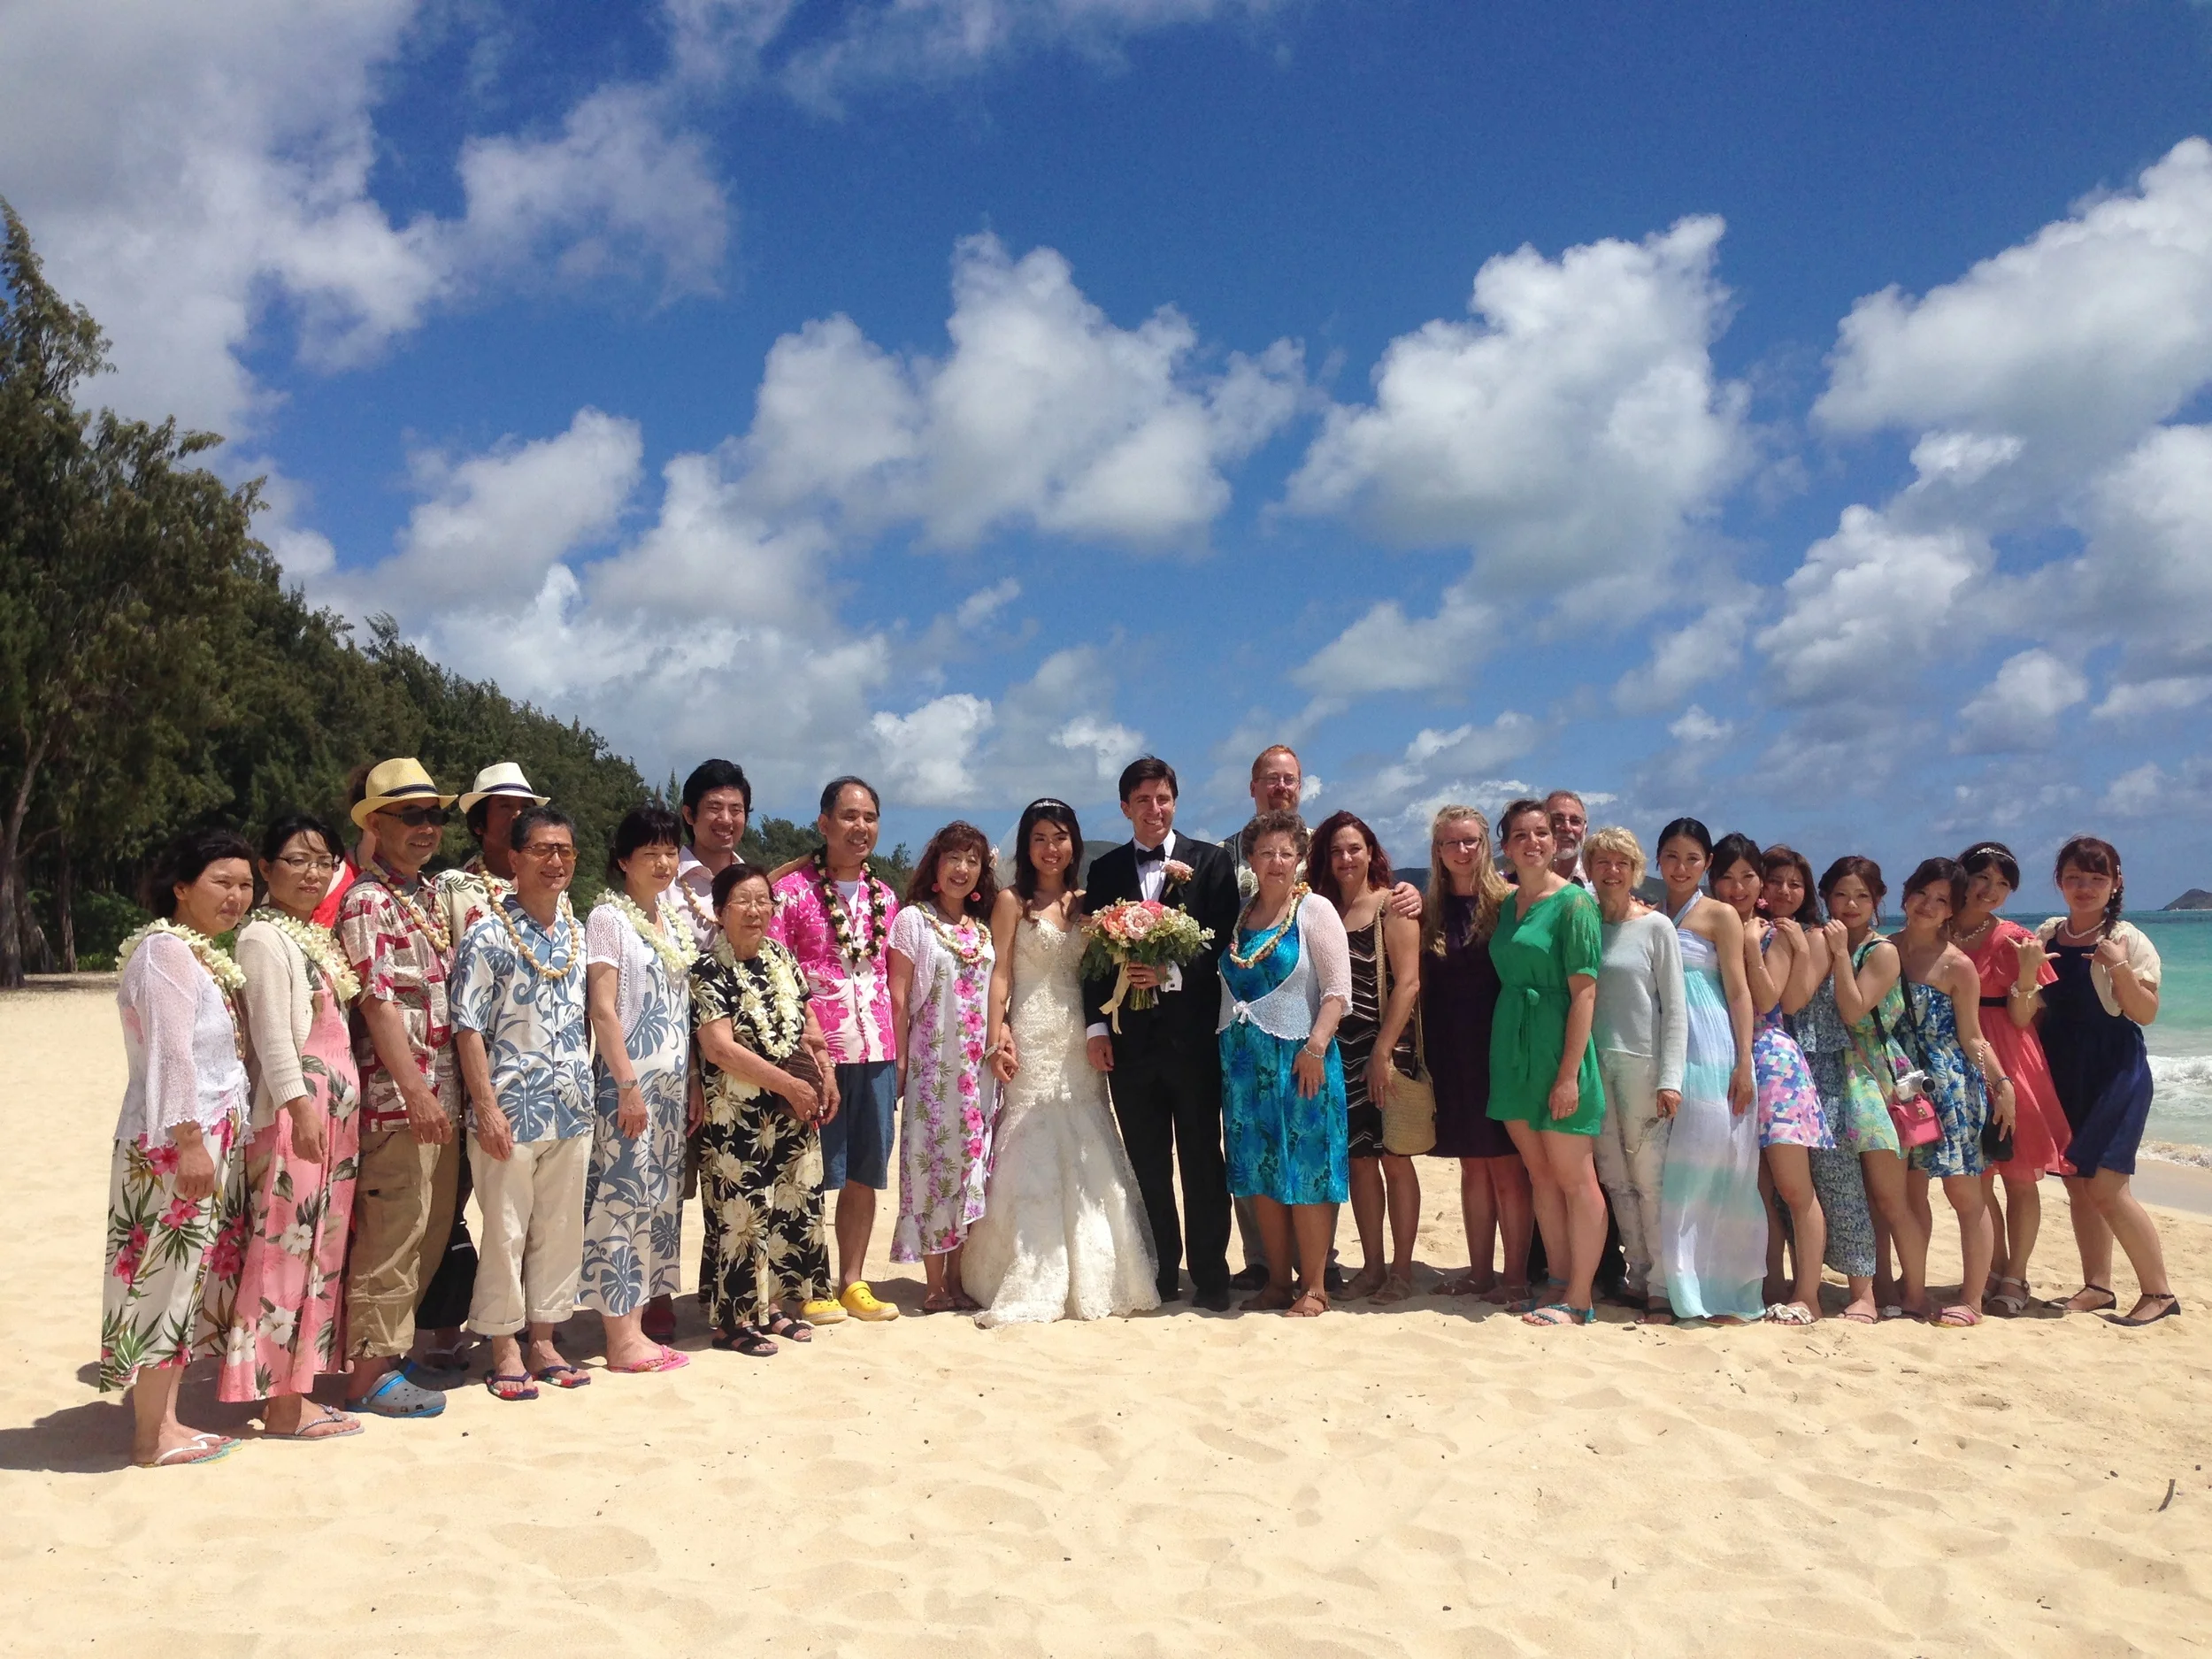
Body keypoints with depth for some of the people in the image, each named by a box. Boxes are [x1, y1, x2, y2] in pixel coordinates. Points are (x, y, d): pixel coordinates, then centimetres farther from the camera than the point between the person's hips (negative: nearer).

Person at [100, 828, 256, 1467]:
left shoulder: (208, 956, 16)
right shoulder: (167, 950, -13)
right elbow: (170, 1053, -20)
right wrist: (190, 1142, -23)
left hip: (212, 1140, 10)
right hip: (174, 1145, -10)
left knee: (193, 1276, 12)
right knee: (167, 1276, -3)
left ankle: (164, 1420, 21)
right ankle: (151, 1436, 6)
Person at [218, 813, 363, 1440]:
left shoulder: (321, 935, 17)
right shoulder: (264, 938, -8)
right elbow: (272, 1034, -16)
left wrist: (339, 1107, 13)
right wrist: (301, 1106, -24)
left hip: (336, 1108, 9)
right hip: (293, 1112, -9)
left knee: (321, 1249, 11)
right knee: (286, 1250, -4)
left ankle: (298, 1388, 19)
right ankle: (282, 1403, 2)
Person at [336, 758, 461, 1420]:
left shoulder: (431, 896, 15)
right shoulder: (366, 901, -10)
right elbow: (377, 1001, -16)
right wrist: (415, 1090, -19)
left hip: (441, 1095, 9)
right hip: (397, 1097, -9)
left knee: (431, 1233, 14)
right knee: (391, 1237, -2)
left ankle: (389, 1351, 27)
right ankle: (369, 1375, 8)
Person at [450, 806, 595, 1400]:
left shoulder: (579, 935, 9)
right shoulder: (489, 937, -8)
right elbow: (468, 1028, -10)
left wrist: (589, 1089, 10)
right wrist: (487, 1106, -15)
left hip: (572, 1111, 5)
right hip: (511, 1111, -5)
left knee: (560, 1230, 12)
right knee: (505, 1233, 3)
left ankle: (543, 1340, 25)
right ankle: (506, 1348, 17)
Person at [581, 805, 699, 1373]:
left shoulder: (675, 920, 13)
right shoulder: (608, 917, -7)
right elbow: (602, 1008, -12)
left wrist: (692, 1084, 12)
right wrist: (628, 1085, -16)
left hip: (673, 1084, 7)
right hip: (628, 1081, -7)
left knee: (661, 1200, 9)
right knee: (623, 1199, -4)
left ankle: (638, 1324, 17)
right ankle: (622, 1338, 3)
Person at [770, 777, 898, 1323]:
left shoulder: (884, 897, 13)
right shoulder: (792, 891, -4)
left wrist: (898, 1052, 11)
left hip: (876, 1051, 5)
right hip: (816, 1051, -5)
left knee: (866, 1173, 11)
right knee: (815, 1174, 2)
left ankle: (853, 1282, 23)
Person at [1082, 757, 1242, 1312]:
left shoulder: (1211, 861, 4)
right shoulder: (1105, 871, 11)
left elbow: (1223, 942, -3)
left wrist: (1172, 972, -17)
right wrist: (1096, 1026, -1)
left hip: (1193, 1031, -2)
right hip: (1130, 1035, 2)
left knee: (1202, 1160, 3)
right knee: (1147, 1163, 8)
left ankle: (1210, 1277, 11)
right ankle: (1161, 1272, 19)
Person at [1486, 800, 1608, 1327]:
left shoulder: (1574, 902, -10)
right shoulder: (1507, 904, 12)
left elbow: (1584, 992, -14)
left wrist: (1569, 1072, -19)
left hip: (1556, 1048, -7)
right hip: (1511, 1047, 7)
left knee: (1575, 1178, 0)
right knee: (1540, 1174, 12)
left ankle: (1580, 1298, 7)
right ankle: (1562, 1282, 21)